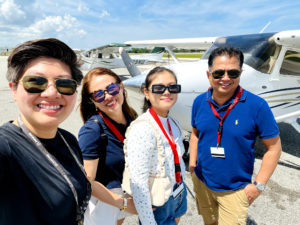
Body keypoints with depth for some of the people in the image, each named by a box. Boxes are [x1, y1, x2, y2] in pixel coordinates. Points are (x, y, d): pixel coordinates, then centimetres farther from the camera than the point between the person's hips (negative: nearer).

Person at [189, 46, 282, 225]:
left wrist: (259, 185, -11)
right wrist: (192, 163, 2)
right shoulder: (200, 102, -7)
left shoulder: (257, 106, -19)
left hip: (235, 189, -3)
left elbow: (273, 147, -11)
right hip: (201, 182, 4)